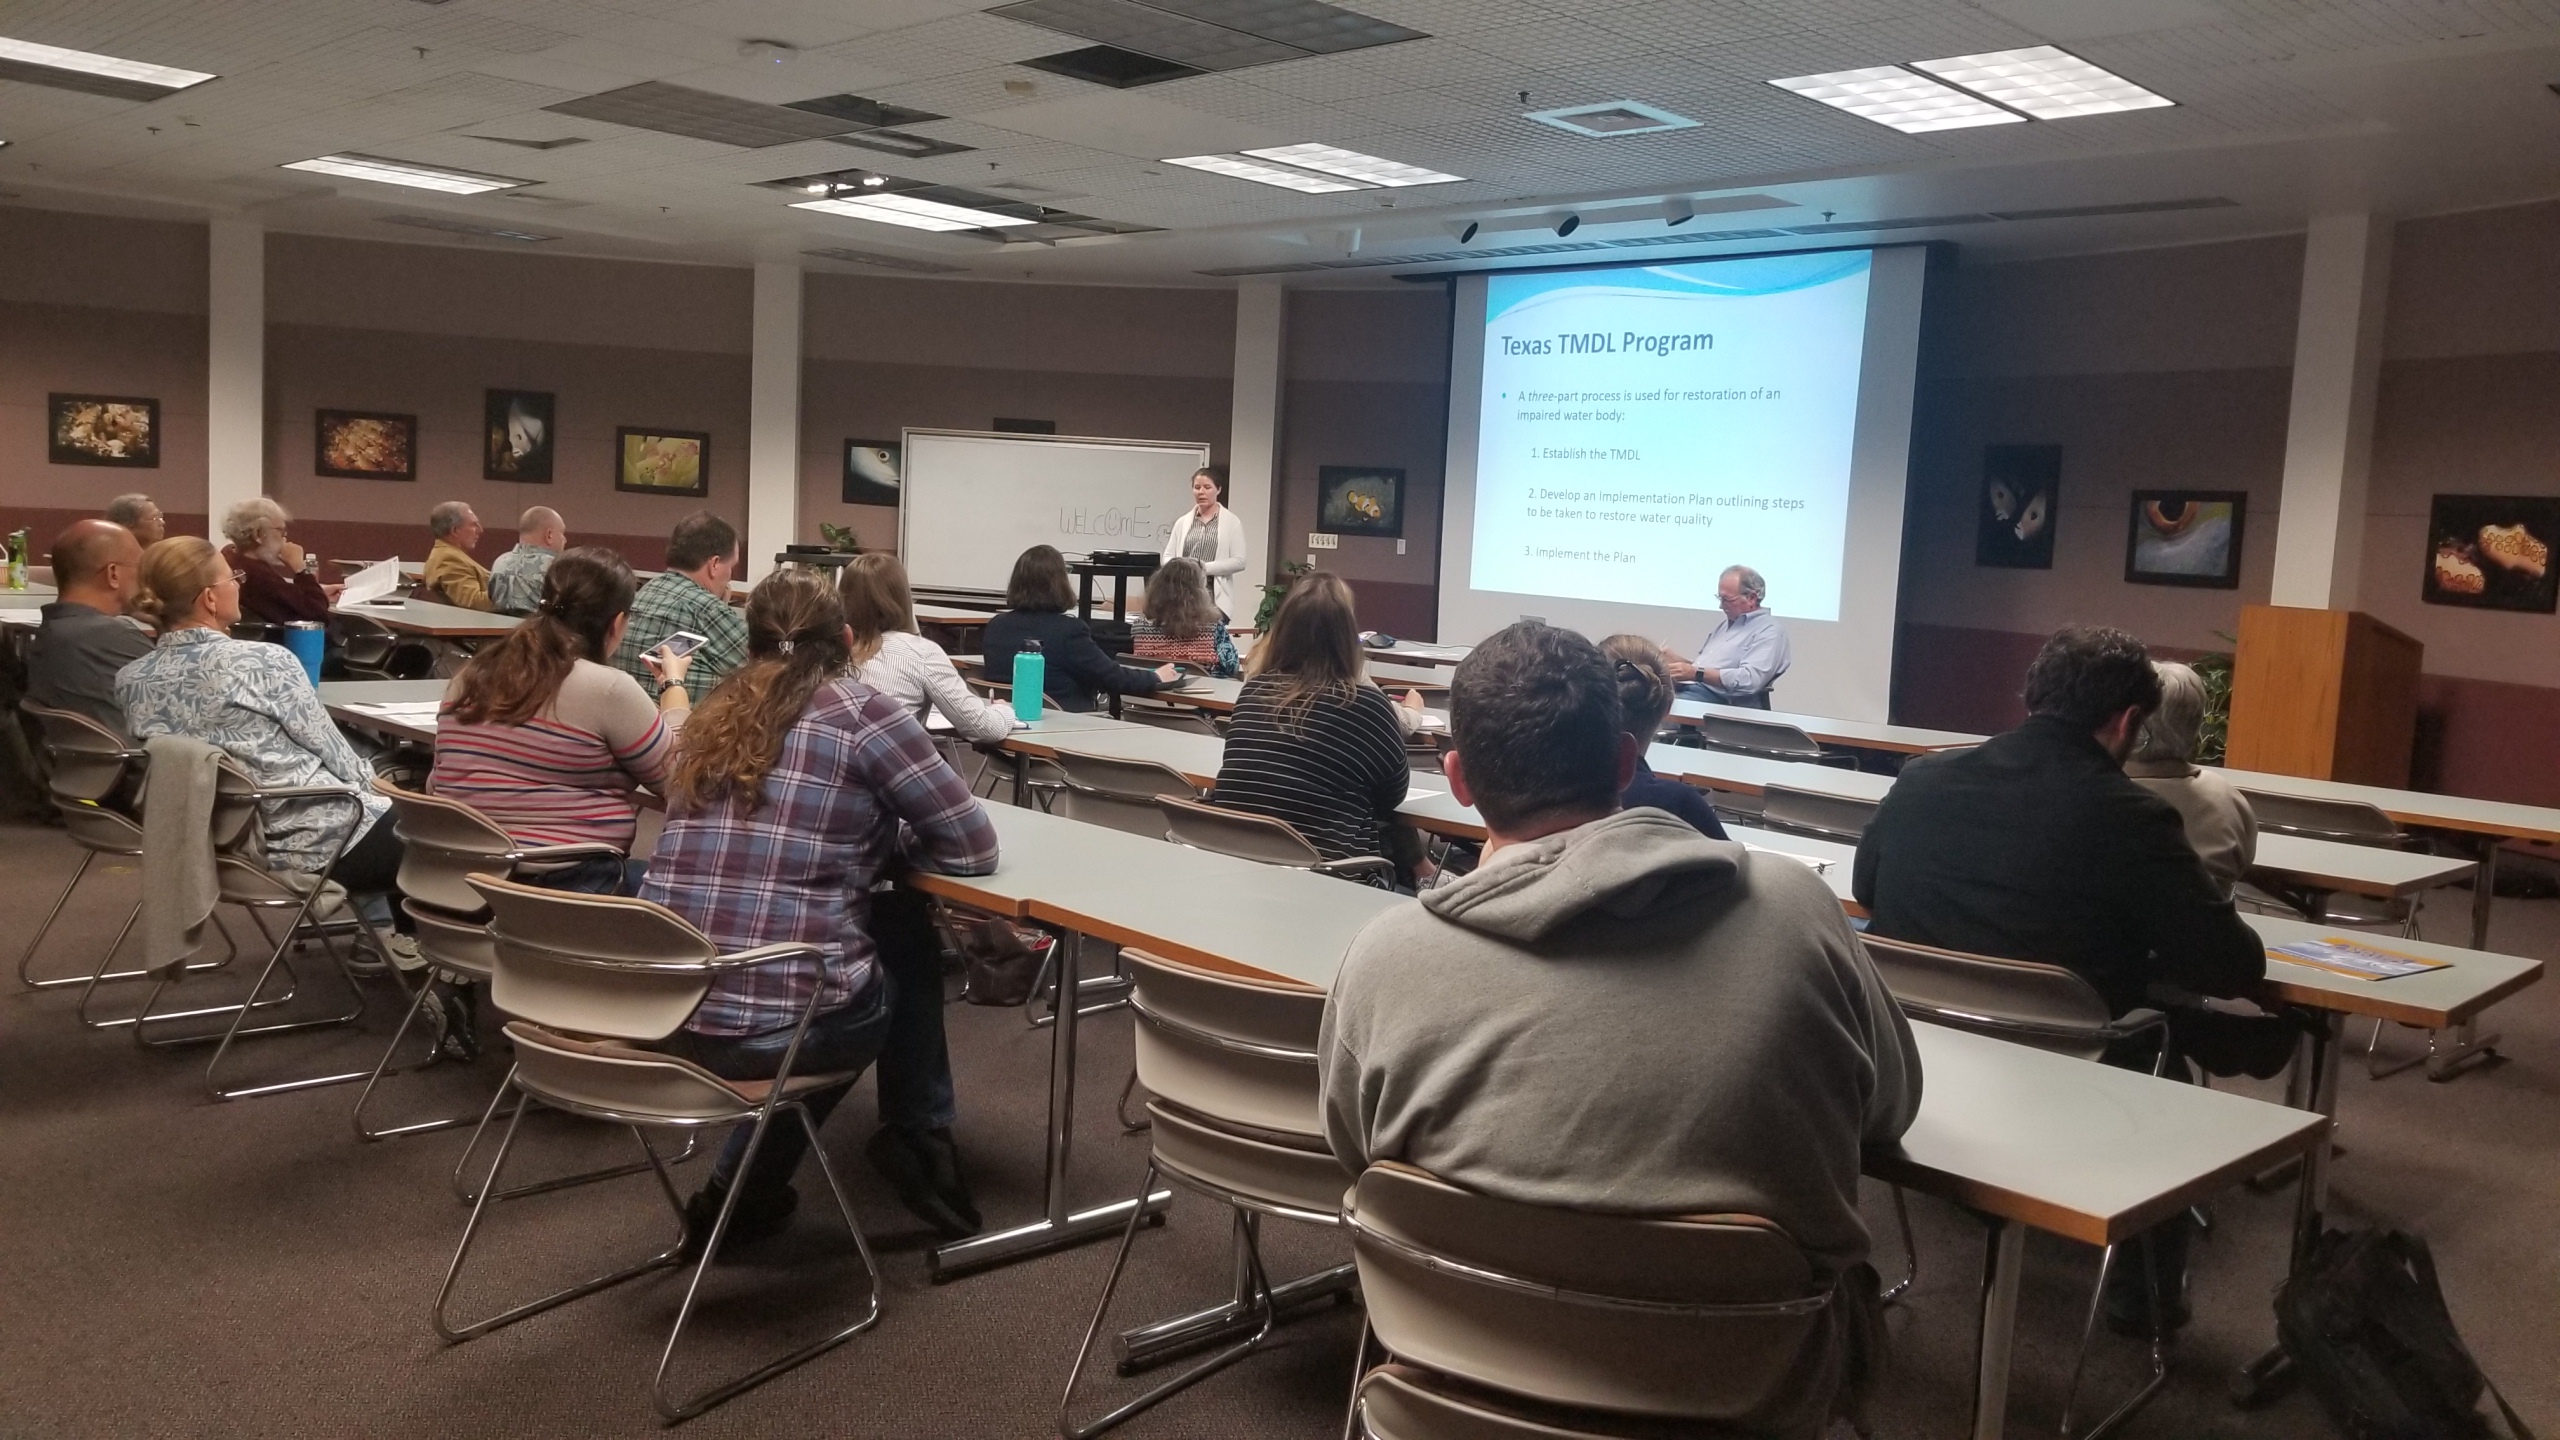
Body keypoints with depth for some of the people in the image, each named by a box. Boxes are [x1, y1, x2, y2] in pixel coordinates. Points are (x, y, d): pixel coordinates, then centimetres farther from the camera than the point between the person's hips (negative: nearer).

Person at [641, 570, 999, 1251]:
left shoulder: (715, 716, 13)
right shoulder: (862, 712, -4)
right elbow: (974, 845, 0)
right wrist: (882, 836, 17)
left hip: (664, 1012, 6)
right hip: (776, 1021, -5)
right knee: (907, 928, 23)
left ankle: (740, 1190, 30)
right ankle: (919, 1141, 32)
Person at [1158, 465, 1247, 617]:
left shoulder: (1232, 522, 5)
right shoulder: (1182, 522, 13)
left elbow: (1239, 561, -2)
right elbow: (1168, 555, 13)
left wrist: (1205, 567, -13)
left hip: (1216, 599, -2)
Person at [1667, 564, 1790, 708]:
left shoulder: (1769, 631, -3)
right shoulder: (1725, 624, 26)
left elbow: (1750, 680, -17)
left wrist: (1696, 673, -20)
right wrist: (1675, 660, 6)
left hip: (1718, 698, -9)